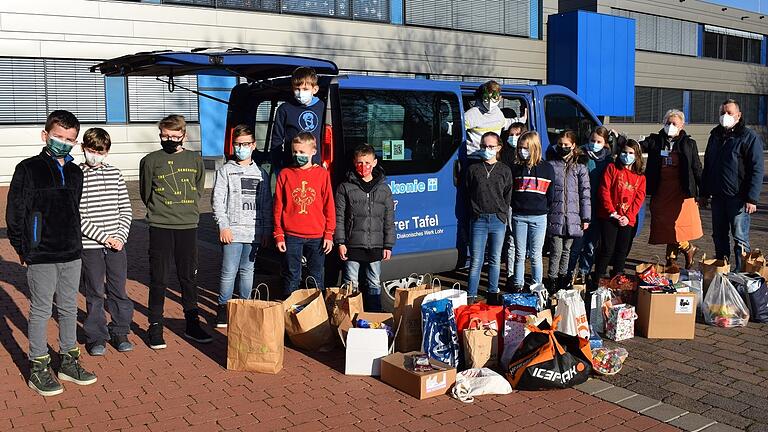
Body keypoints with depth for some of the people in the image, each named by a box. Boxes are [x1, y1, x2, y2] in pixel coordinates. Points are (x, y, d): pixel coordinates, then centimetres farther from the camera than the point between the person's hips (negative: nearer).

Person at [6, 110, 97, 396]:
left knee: (69, 308, 13)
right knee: (41, 311, 3)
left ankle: (69, 362, 25)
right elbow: (15, 212, -6)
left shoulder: (75, 173, 10)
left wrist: (75, 243, 12)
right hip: (41, 256, -5)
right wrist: (22, 249, -7)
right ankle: (38, 369, 15)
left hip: (71, 254, 5)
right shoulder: (29, 169, -7)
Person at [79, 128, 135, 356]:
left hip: (117, 243, 3)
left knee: (119, 291, 10)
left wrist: (121, 236, -4)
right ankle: (96, 337, 19)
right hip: (90, 245, -3)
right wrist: (103, 237, -13)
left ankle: (120, 333, 24)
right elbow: (78, 217, -10)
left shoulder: (115, 174, 6)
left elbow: (126, 209, 9)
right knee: (94, 294, 6)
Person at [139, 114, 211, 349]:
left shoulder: (195, 160, 6)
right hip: (160, 227, -2)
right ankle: (155, 327, 12)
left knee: (189, 277, 10)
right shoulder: (150, 161, -1)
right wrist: (160, 211, 12)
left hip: (188, 226, 2)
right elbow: (145, 193, 10)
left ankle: (192, 324, 21)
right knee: (158, 279, 2)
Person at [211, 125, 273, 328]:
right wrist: (223, 226, -11)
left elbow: (267, 203, 14)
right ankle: (223, 308, 8)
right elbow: (217, 200, -3)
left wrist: (266, 229, 8)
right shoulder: (225, 171, 3)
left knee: (247, 270, 11)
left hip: (254, 232, 3)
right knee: (229, 272, -4)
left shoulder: (261, 173, 13)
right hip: (232, 231, -3)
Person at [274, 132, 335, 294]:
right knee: (292, 277, 8)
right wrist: (278, 234, 1)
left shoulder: (322, 174, 2)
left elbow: (329, 205, 4)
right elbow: (278, 206, 4)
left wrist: (329, 234, 1)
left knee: (316, 279, 10)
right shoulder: (285, 174, 2)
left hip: (317, 237, 0)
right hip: (292, 236, 0)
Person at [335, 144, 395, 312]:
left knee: (375, 285, 10)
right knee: (351, 285, 3)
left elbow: (389, 220, 8)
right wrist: (340, 243, -7)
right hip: (352, 245, -2)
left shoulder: (384, 189, 7)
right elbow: (339, 217, 0)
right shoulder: (345, 187, 1)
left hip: (376, 247, 2)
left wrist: (388, 246, 4)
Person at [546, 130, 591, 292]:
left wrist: (586, 217, 0)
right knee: (556, 250, -5)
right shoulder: (551, 164, 3)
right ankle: (552, 280, 8)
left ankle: (563, 278, 27)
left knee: (566, 250, 12)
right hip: (554, 216, -2)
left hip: (572, 216, 2)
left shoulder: (580, 166, 5)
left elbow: (585, 193, 4)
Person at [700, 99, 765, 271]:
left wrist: (752, 198, -17)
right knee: (719, 236, 12)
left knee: (740, 237, -2)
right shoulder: (715, 136, 15)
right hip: (717, 197, 6)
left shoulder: (749, 137, -6)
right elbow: (707, 166, 20)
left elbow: (757, 170, -11)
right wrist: (704, 193, 15)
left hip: (738, 197, -6)